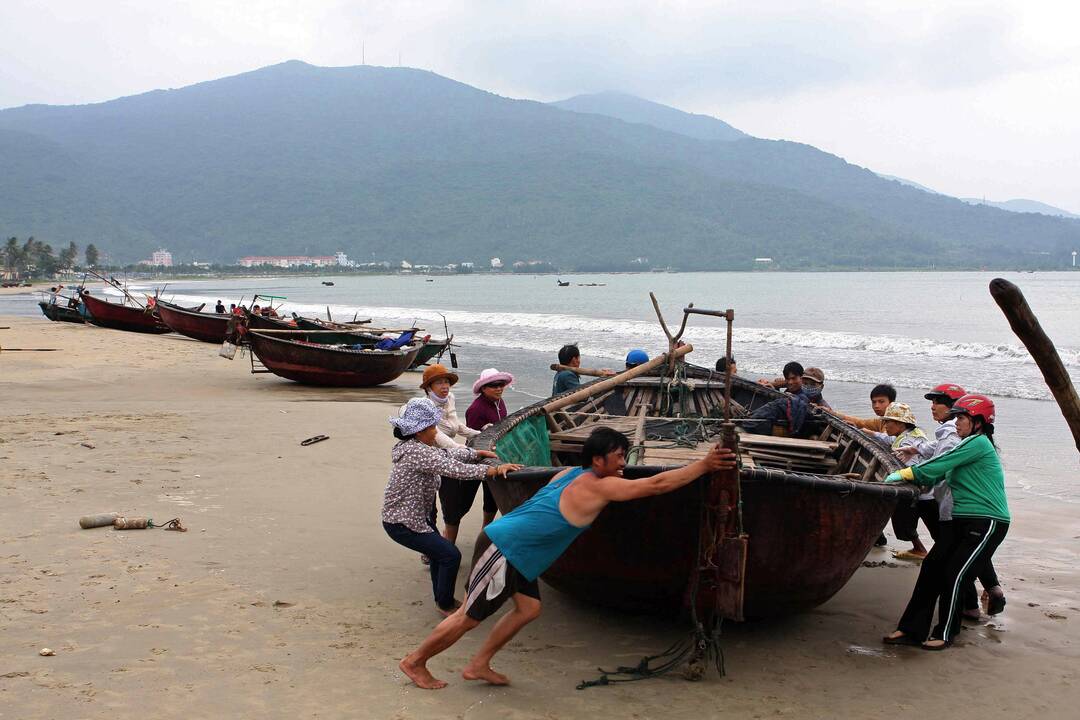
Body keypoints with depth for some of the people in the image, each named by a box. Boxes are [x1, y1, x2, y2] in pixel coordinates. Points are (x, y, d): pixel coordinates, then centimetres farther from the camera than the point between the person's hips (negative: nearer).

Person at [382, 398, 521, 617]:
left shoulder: (415, 446, 4)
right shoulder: (418, 452, -27)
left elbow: (448, 454, 13)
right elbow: (454, 468, -32)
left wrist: (479, 453, 9)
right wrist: (495, 470, -32)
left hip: (413, 515, 10)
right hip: (403, 525, -10)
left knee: (439, 552, 22)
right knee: (450, 555, -4)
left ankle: (442, 600, 36)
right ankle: (445, 606, 11)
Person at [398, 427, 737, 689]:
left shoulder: (571, 474, 7)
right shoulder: (598, 486, -17)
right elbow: (657, 484, -19)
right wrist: (704, 465, -16)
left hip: (515, 552, 9)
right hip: (503, 549, -9)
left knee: (528, 609, 12)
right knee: (469, 616, 2)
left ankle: (478, 665, 20)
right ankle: (414, 662, 18)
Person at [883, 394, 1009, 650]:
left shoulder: (979, 443, -10)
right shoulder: (968, 446, 19)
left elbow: (940, 465, -16)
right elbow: (939, 474, 13)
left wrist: (903, 474, -11)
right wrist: (907, 476, 1)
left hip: (988, 523, -9)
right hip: (964, 521, 9)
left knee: (955, 574, -9)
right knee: (932, 567, 0)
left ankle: (944, 634, 7)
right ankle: (911, 630, 2)